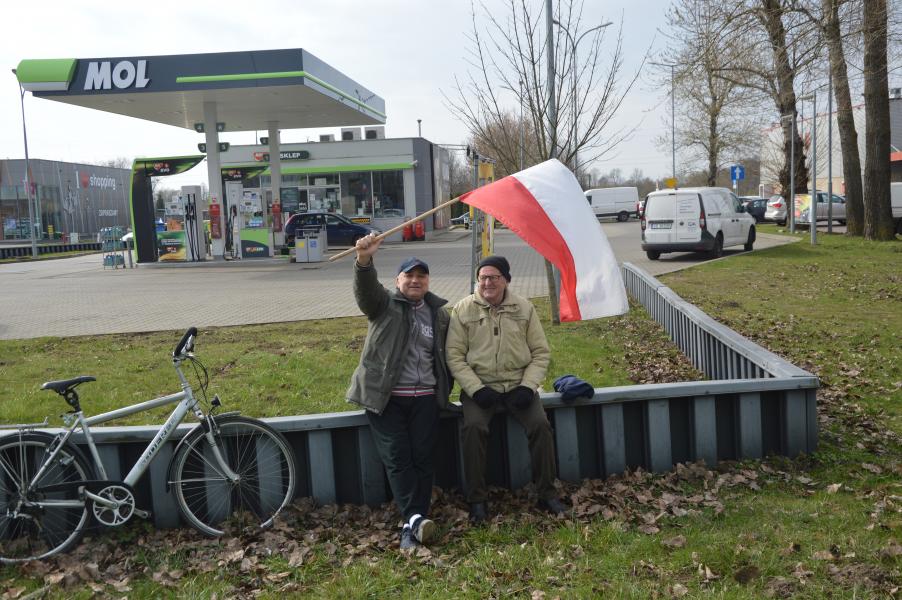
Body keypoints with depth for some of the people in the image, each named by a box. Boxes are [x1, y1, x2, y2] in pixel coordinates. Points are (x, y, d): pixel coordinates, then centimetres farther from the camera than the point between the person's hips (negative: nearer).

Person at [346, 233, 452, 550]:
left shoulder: (439, 313, 14)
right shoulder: (384, 304, 3)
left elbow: (447, 355, 23)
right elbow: (365, 288, -20)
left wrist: (444, 389, 15)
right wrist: (364, 259, -40)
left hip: (425, 398, 3)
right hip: (386, 397, -2)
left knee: (422, 458, -3)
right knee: (397, 458, -9)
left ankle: (413, 524, 1)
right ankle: (415, 518, -13)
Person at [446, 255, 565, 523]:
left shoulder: (524, 308, 4)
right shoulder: (463, 310, 0)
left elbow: (540, 352, 6)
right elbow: (454, 356, -3)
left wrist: (527, 387, -9)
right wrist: (476, 390, -15)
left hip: (518, 385, 2)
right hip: (479, 387, -1)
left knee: (540, 424, -21)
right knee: (474, 427, -28)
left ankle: (546, 493, -3)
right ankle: (477, 498, -14)